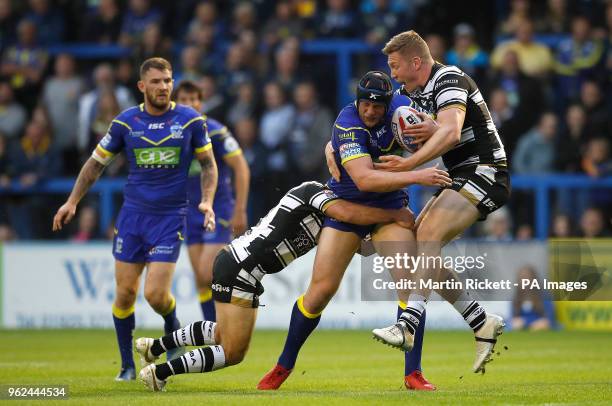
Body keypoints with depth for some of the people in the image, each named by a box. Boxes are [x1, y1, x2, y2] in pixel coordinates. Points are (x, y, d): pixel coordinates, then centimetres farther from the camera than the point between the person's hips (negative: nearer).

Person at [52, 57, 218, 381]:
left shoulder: (191, 120, -3)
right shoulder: (126, 122, 0)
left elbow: (208, 163, 8)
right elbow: (96, 162, 12)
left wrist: (207, 200, -6)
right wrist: (72, 202, 7)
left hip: (170, 217, -2)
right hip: (133, 212, 2)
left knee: (156, 294, -11)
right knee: (125, 292, 0)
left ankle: (172, 329, 23)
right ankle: (127, 364, 16)